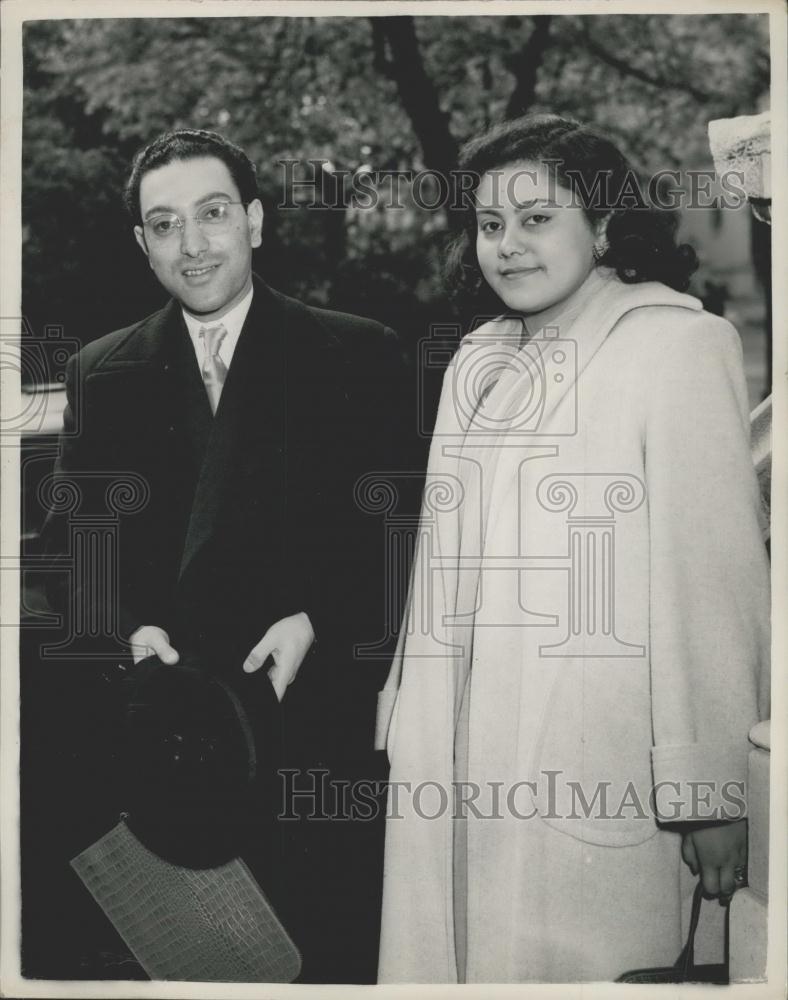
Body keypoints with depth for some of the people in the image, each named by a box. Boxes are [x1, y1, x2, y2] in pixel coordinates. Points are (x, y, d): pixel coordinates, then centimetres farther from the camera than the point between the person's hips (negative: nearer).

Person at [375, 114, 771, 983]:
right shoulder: (475, 363, 16)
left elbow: (712, 575, -10)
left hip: (588, 773, -5)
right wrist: (406, 718, 13)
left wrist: (710, 788, -13)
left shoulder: (678, 343, -4)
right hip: (447, 769, 6)